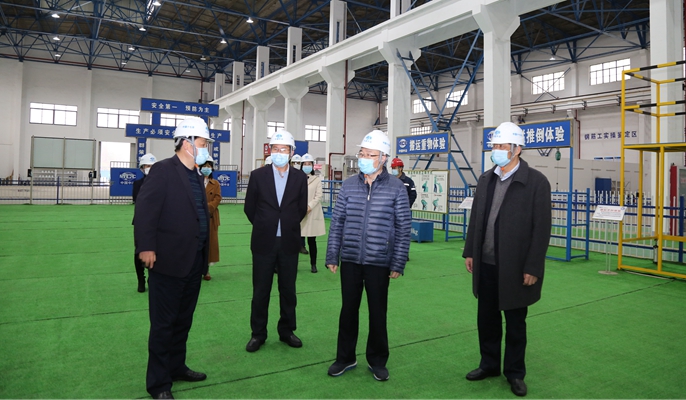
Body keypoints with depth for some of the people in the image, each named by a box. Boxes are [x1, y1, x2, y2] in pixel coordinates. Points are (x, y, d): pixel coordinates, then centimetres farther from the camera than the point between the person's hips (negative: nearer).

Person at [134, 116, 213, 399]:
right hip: (169, 262, -8)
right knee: (163, 324, 4)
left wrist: (204, 257, 14)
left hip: (194, 262, 8)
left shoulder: (196, 175, 13)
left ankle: (176, 367, 35)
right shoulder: (163, 170, -10)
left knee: (183, 321, 19)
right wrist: (146, 247, -21)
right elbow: (145, 210, -17)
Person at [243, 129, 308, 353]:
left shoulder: (300, 178, 1)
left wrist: (288, 226, 10)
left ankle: (286, 331, 26)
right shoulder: (258, 175, -2)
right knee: (260, 291, 7)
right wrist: (264, 227, 9)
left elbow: (302, 209, 9)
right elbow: (249, 207, 5)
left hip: (289, 243, 1)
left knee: (288, 290, 10)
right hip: (264, 242, -1)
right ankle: (258, 334, 21)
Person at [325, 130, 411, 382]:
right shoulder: (348, 186, 3)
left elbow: (403, 229, -3)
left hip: (379, 262, -2)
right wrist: (332, 256, 3)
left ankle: (377, 360, 28)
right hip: (350, 260, 2)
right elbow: (337, 223, 6)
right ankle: (345, 358, 29)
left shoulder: (396, 189, -4)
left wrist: (398, 264, -6)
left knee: (378, 312, 10)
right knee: (349, 309, 12)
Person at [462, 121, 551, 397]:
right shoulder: (486, 179, 7)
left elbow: (541, 229, -12)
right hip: (486, 264, 5)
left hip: (514, 268, -5)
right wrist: (469, 252, 8)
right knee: (486, 318, 15)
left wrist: (532, 268, -14)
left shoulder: (536, 182, -10)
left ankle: (515, 372, 30)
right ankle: (489, 364, 34)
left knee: (515, 322, 11)